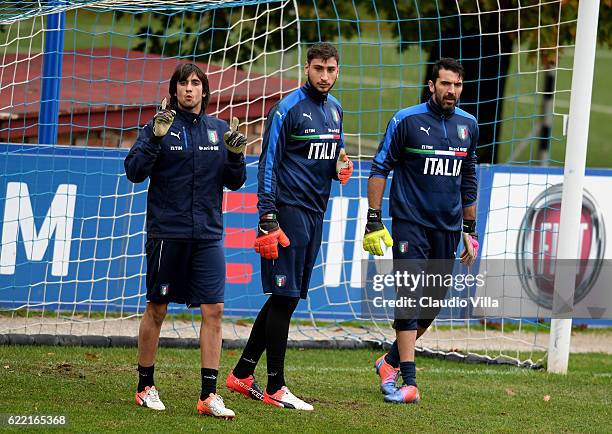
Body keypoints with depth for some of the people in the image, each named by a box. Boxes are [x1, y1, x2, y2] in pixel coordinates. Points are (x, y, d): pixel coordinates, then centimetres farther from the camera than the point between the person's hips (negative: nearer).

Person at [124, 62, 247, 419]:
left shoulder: (219, 129, 9)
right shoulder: (161, 126, -1)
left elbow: (235, 182, 12)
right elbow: (135, 171, -9)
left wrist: (235, 154, -7)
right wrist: (156, 138, -21)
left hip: (208, 235, 3)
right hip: (166, 232, -3)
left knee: (214, 310, -5)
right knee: (157, 309, 6)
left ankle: (209, 395, -4)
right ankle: (145, 386, 20)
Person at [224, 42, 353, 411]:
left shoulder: (334, 109, 13)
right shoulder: (288, 109, -10)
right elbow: (269, 164, -11)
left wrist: (342, 167, 2)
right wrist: (267, 219, -17)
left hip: (315, 213, 8)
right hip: (289, 210, -8)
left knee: (286, 298, 11)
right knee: (284, 297, -6)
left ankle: (243, 373, 19)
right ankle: (275, 388, -1)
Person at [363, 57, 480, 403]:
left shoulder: (468, 125, 8)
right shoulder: (406, 121, -6)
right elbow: (380, 168, -2)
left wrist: (470, 230, 18)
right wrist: (373, 221, -7)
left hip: (448, 228, 5)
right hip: (410, 222, -5)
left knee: (433, 302, 7)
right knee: (410, 299, -12)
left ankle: (391, 361, 26)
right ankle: (409, 381, -14)